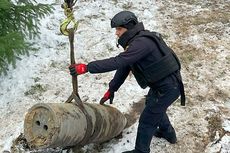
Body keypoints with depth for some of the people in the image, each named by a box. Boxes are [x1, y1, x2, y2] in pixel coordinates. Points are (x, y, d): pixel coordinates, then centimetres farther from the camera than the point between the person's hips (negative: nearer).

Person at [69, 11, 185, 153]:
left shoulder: (142, 42, -28)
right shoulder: (135, 41, 5)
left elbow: (118, 62, -37)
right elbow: (123, 67, 10)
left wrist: (87, 67, -37)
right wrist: (111, 90, 13)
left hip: (167, 88, -10)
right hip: (160, 84, 10)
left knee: (147, 120, 3)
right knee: (154, 107, 32)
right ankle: (168, 133, 56)